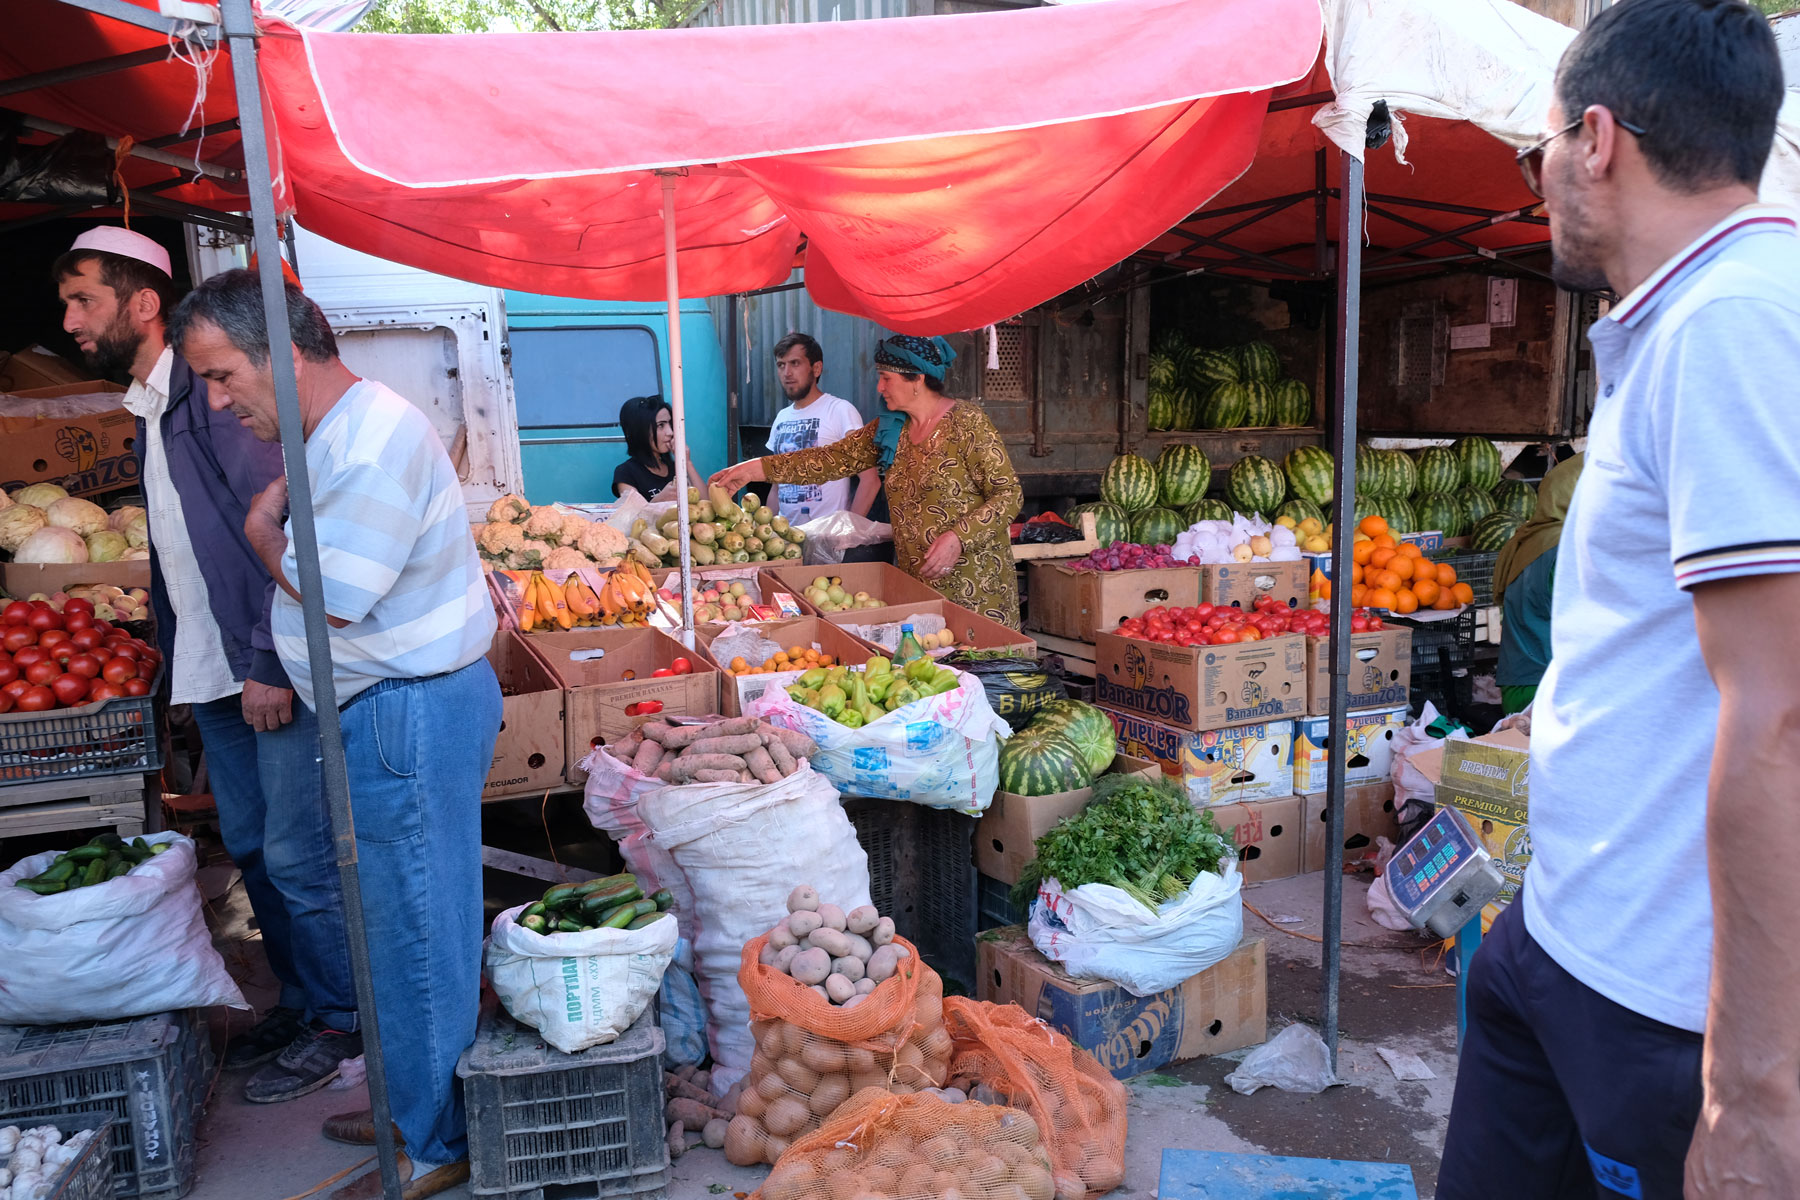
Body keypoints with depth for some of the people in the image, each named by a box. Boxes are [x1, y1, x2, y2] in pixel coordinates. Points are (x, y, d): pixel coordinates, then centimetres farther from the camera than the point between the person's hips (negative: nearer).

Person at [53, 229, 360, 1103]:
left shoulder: (211, 393, -13)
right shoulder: (145, 409, 15)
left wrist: (270, 663, -21)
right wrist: (178, 658, 16)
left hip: (271, 671, -9)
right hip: (211, 673, 9)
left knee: (297, 856, -1)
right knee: (250, 850, 17)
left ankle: (341, 1021, 16)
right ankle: (298, 999, 33)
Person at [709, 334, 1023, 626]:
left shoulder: (967, 423, -9)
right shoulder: (888, 429, 10)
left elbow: (1009, 494, -10)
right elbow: (834, 459, 10)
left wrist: (959, 537, -22)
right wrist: (756, 469, 6)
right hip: (914, 581, 6)